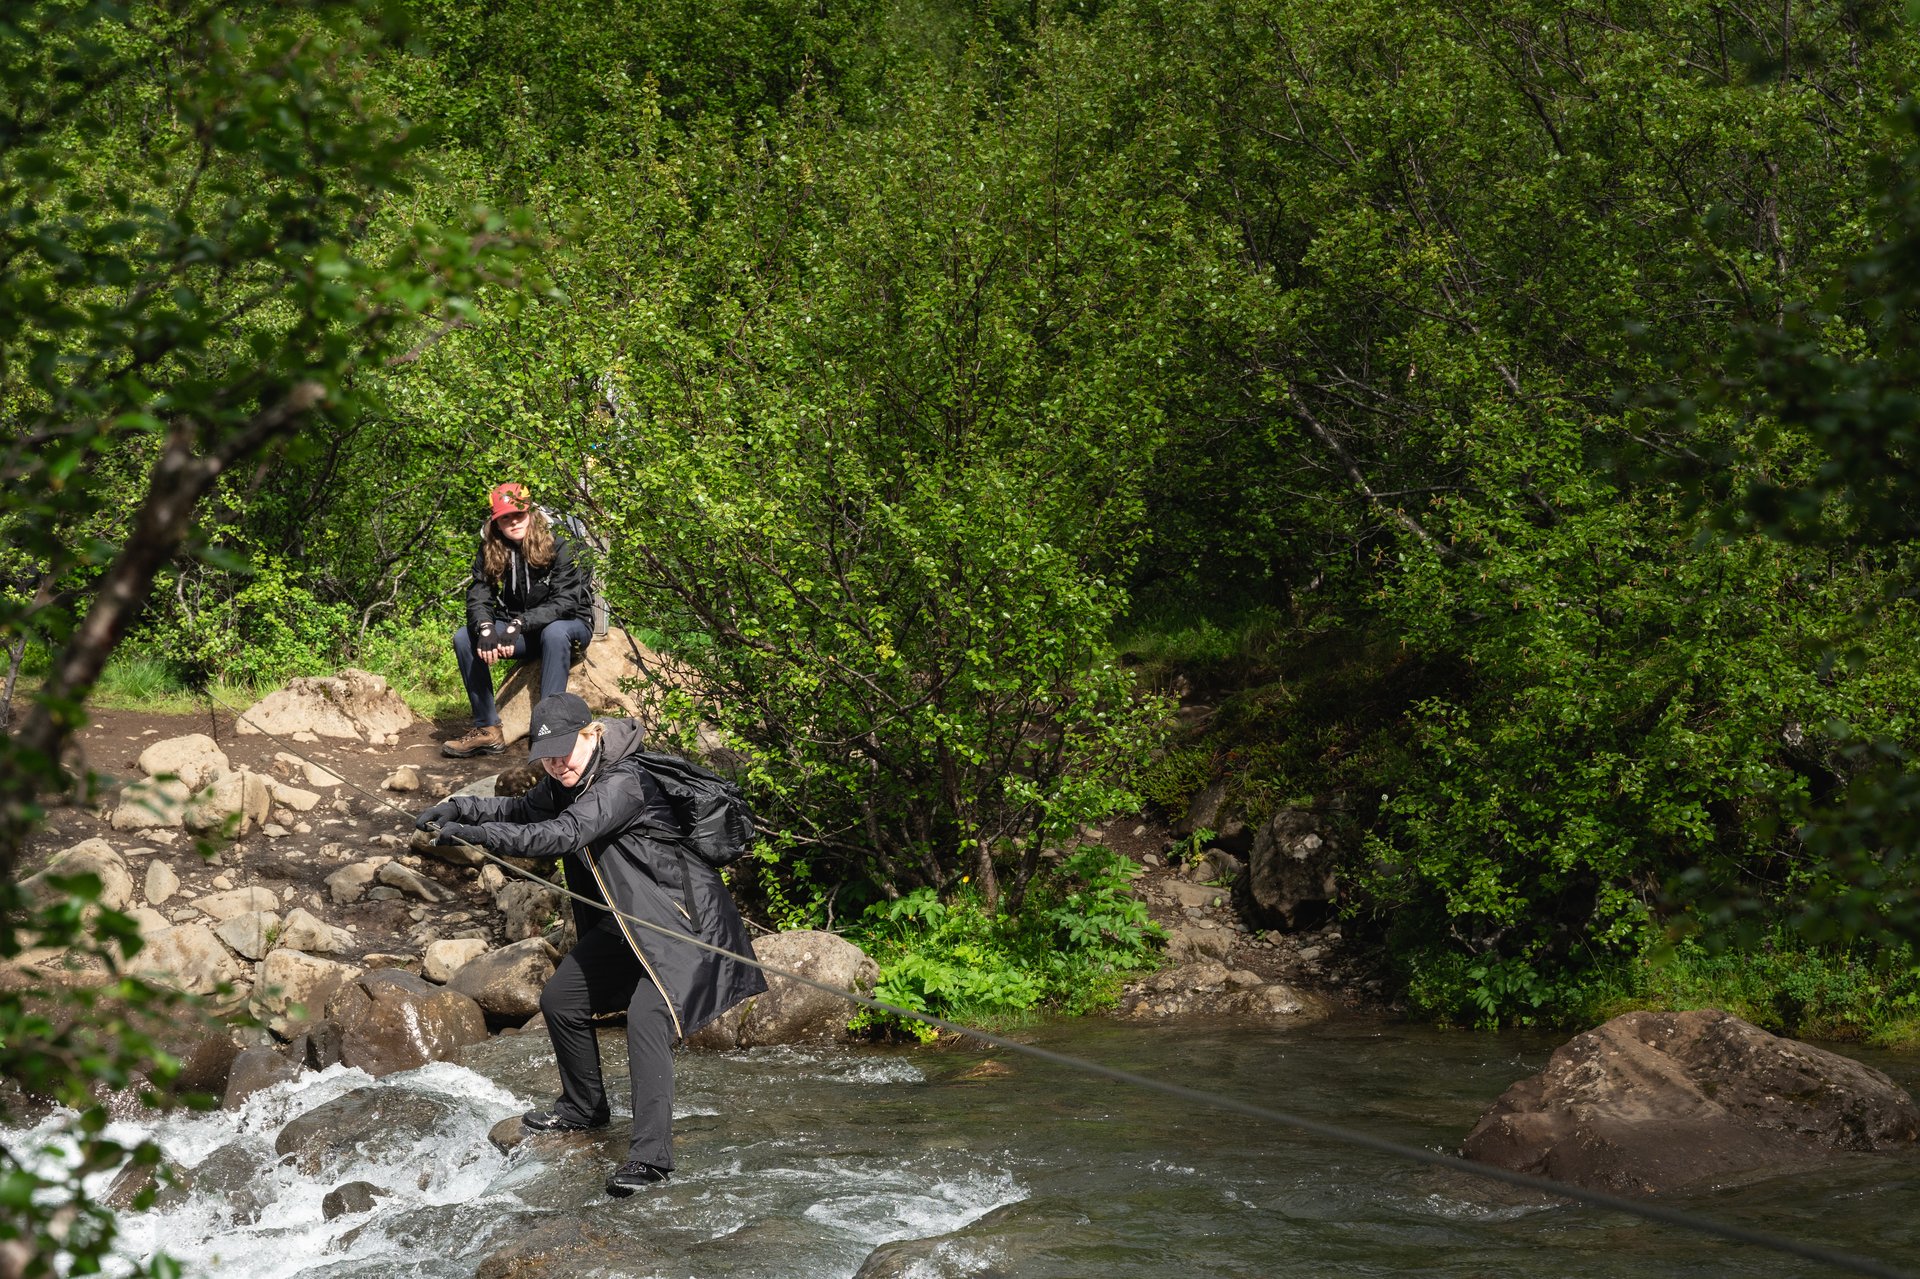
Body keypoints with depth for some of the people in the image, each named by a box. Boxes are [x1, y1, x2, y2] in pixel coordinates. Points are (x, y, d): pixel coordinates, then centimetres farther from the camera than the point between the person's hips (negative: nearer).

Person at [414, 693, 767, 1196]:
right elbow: (524, 811, 13)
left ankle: (650, 1154, -28)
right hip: (625, 923, 10)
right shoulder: (567, 782, 3)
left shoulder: (623, 783, -26)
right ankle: (584, 1106, 36)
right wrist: (460, 807, -4)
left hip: (681, 919, -10)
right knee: (560, 1000, 15)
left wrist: (474, 833, -35)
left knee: (645, 1016, -26)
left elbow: (561, 835, -35)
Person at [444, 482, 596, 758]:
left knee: (554, 632, -39)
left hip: (569, 624, -5)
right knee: (464, 638, -15)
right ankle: (487, 729, -13)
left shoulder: (559, 546, -18)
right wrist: (485, 628, -35)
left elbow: (565, 602, -25)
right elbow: (478, 597, -12)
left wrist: (519, 625, -36)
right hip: (523, 634, 5)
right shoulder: (489, 551, -3)